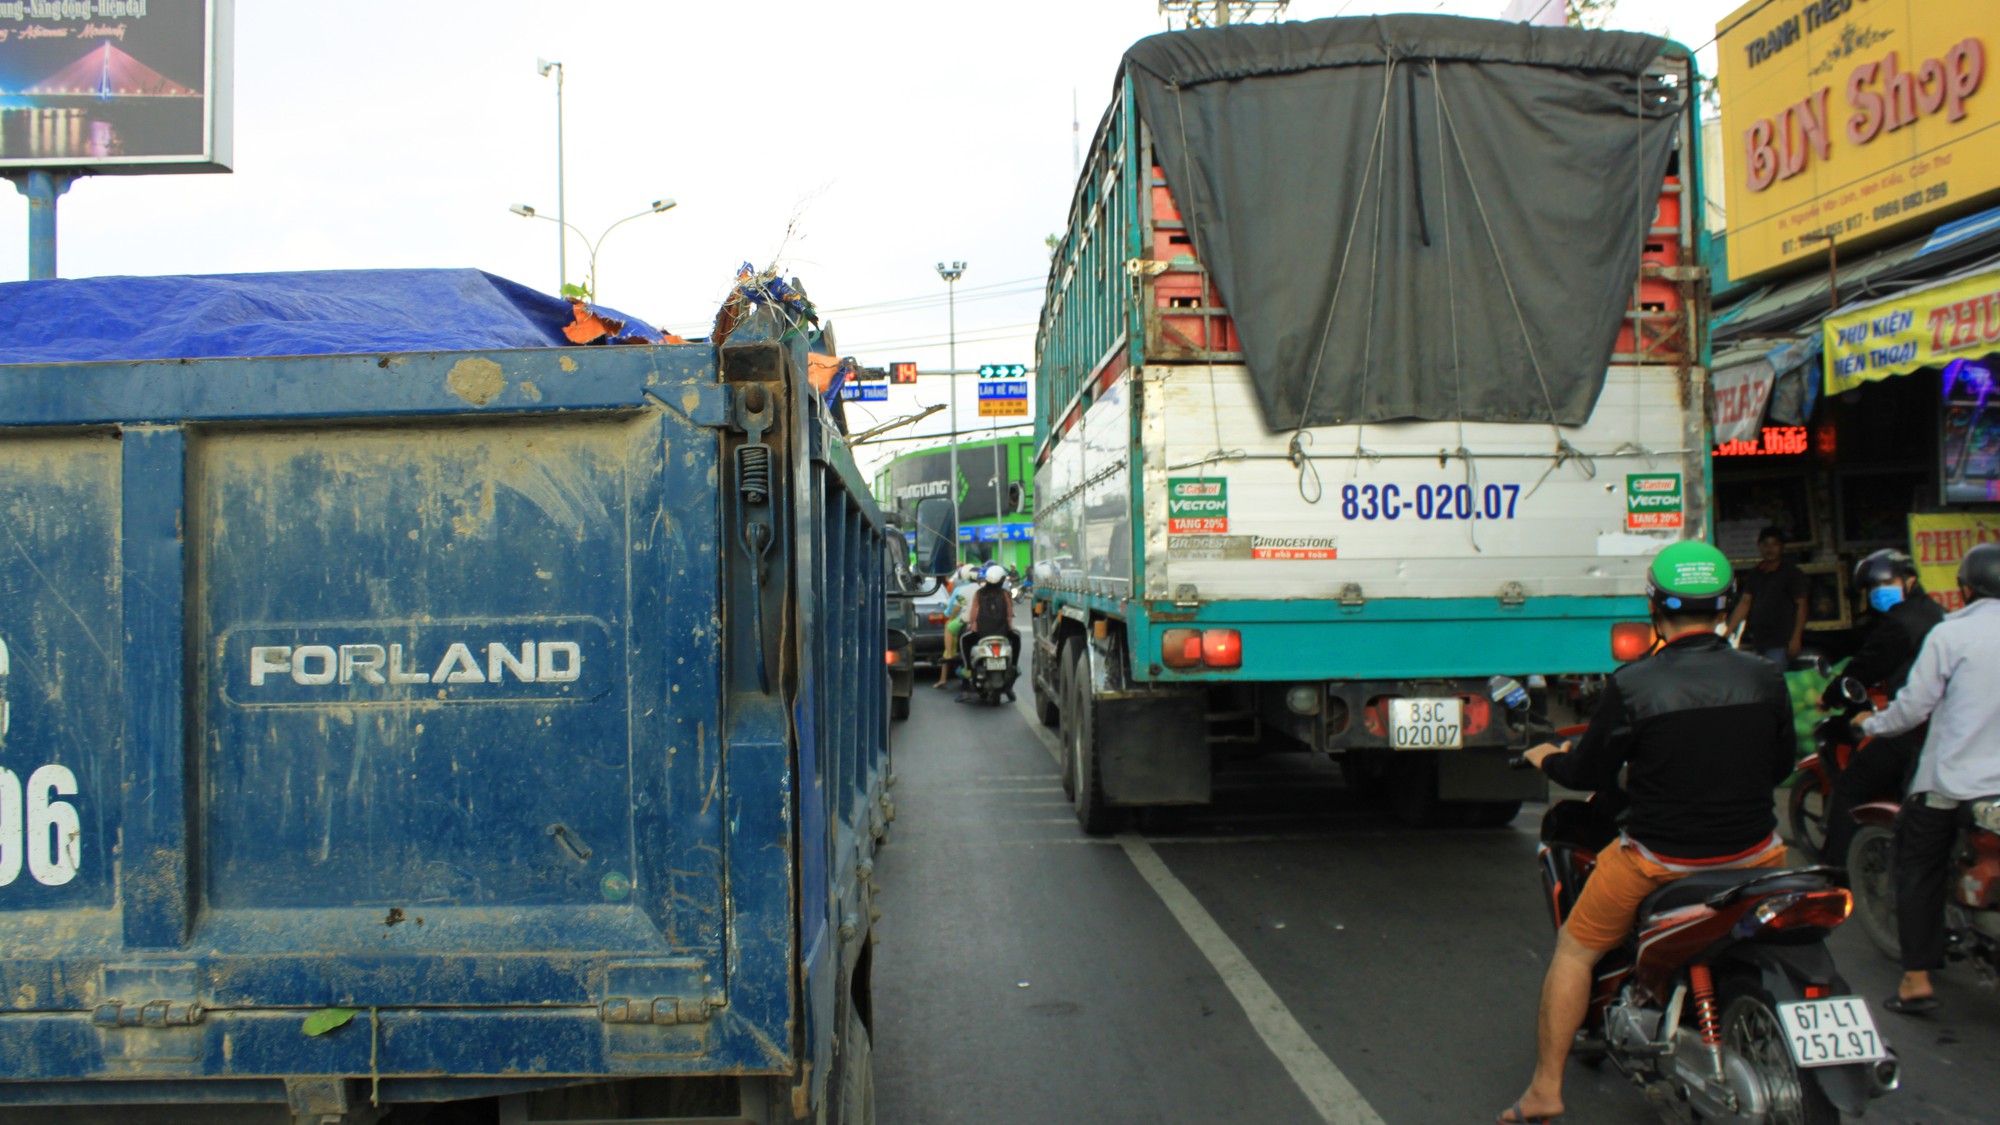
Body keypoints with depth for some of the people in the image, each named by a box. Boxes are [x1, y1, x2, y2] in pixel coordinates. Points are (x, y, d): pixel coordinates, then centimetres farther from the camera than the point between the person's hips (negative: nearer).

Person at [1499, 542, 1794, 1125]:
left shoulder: (1632, 685, -16)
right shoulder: (1764, 678, -4)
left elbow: (1589, 773, -5)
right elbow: (1780, 765, 10)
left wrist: (1549, 759, 16)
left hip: (1661, 857, -3)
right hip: (1753, 852, 4)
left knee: (1575, 949, 15)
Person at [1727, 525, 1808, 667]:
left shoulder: (1792, 574, -1)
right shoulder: (1754, 574, 15)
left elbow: (1801, 606, -5)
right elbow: (1745, 603, 13)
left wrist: (1796, 638, -14)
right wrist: (1729, 631, 2)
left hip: (1779, 644, -6)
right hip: (1756, 642, 6)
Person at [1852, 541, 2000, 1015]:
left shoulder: (1951, 633, -10)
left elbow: (1914, 706, -9)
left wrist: (1870, 724, 9)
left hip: (1951, 781, -3)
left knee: (1919, 870, 9)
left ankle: (1917, 978, 5)